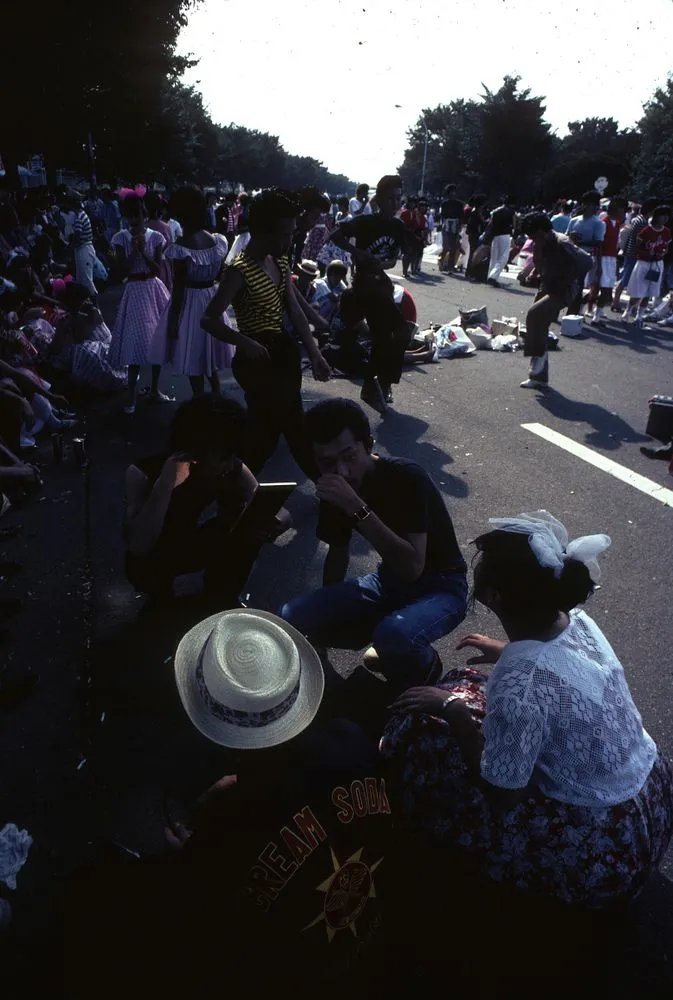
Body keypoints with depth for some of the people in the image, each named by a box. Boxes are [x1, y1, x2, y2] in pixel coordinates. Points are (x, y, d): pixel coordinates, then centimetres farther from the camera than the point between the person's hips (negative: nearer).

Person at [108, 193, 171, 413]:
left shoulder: (156, 237, 0)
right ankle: (132, 396, 1)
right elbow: (123, 269, -10)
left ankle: (154, 389, 21)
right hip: (135, 291, -2)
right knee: (136, 342, -6)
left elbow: (158, 269, -6)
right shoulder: (121, 238, -3)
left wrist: (143, 250, -17)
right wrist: (134, 249, -17)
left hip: (154, 289, 2)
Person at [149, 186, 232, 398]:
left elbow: (178, 288, -17)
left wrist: (173, 319, -9)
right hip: (211, 299, 6)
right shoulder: (218, 240, -4)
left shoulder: (181, 248, -20)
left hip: (189, 303, -6)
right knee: (208, 357, 22)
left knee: (192, 363, 8)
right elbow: (220, 275, 6)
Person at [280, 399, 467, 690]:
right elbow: (338, 552, 11)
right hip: (388, 581, 6)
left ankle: (425, 670, -3)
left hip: (440, 586, -6)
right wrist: (326, 610, 16)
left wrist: (357, 507, -38)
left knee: (394, 635, -39)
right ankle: (390, 644, 7)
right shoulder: (337, 489, -7)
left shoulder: (406, 477, -25)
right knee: (293, 617, -12)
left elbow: (412, 567, -34)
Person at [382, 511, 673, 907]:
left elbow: (500, 793, -19)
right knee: (470, 689, 14)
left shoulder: (520, 683, -33)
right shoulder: (577, 620, -10)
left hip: (603, 849, -7)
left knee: (422, 726, -7)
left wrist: (454, 711, -10)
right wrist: (509, 651, 20)